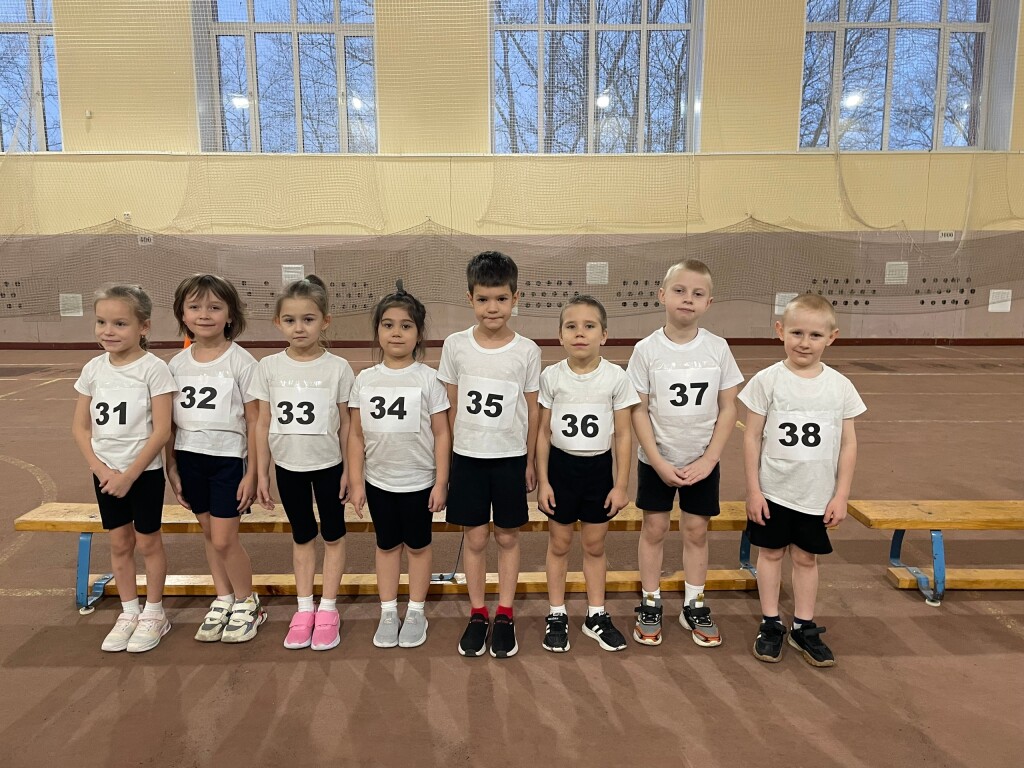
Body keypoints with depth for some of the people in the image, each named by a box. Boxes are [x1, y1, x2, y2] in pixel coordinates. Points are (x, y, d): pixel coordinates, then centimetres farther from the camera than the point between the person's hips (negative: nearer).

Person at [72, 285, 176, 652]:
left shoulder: (153, 368, -15)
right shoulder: (93, 369, 0)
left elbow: (161, 430, -17)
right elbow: (80, 426, 4)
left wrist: (129, 474, -16)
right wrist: (101, 469, -8)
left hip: (145, 472, -4)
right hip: (106, 473, 5)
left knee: (147, 542, 9)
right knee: (119, 544, 15)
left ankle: (154, 613, 25)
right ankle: (128, 612, 30)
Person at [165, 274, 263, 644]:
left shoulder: (241, 362, -10)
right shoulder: (178, 364, 3)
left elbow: (254, 421, -8)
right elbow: (170, 421, 8)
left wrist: (252, 472, -9)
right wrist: (171, 468, 7)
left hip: (228, 459, -5)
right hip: (189, 458, 5)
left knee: (224, 539, -2)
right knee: (209, 534, 15)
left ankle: (247, 604, 20)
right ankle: (223, 601, 30)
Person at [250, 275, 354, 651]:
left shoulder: (338, 368, -11)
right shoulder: (269, 367, -6)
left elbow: (345, 424, -4)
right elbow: (263, 425, 0)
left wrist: (349, 470, -3)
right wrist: (261, 473, 1)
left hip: (328, 465, -1)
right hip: (288, 466, 2)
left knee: (332, 535, 11)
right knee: (301, 536, 16)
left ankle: (328, 608, 26)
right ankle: (304, 608, 29)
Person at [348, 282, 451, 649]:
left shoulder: (428, 379, -9)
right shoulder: (365, 379, -2)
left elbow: (442, 434, -7)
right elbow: (356, 435, 2)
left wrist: (441, 482, -9)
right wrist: (356, 481, 0)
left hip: (419, 481, -2)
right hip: (378, 481, 3)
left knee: (417, 545, 13)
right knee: (386, 545, 16)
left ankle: (416, 613, 29)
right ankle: (388, 613, 30)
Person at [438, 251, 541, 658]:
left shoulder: (527, 351, -6)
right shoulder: (456, 345, -4)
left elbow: (532, 410, 1)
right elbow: (450, 407, 3)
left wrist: (531, 462, 3)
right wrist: (446, 458, 4)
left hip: (510, 457, 0)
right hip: (467, 456, 1)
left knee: (507, 538, 10)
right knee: (475, 538, 9)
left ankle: (505, 616, 25)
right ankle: (477, 614, 25)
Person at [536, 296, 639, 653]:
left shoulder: (616, 377, -9)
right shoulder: (551, 376, -8)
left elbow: (623, 434, -4)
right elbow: (543, 432, -2)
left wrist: (621, 484, -4)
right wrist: (542, 480, -4)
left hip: (599, 468, 0)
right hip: (561, 467, 0)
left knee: (595, 545, 13)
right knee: (559, 544, 12)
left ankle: (596, 615, 30)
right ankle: (556, 615, 28)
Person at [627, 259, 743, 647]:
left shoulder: (717, 348, -7)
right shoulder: (647, 350, -11)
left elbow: (728, 409, -3)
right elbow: (639, 410, -9)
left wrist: (709, 459, -9)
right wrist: (658, 462, -14)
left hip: (702, 461, 1)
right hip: (657, 460, -1)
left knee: (696, 531, 11)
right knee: (654, 529, 10)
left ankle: (694, 606, 28)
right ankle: (650, 604, 25)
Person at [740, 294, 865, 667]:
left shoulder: (840, 386, -5)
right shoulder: (767, 380, -10)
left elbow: (848, 443, 0)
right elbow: (752, 437, -7)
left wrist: (841, 495, -1)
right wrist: (753, 490, -8)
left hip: (818, 495, 1)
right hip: (773, 492, -1)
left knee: (806, 557, 14)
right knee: (771, 553, 12)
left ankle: (804, 628, 29)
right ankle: (770, 625, 28)